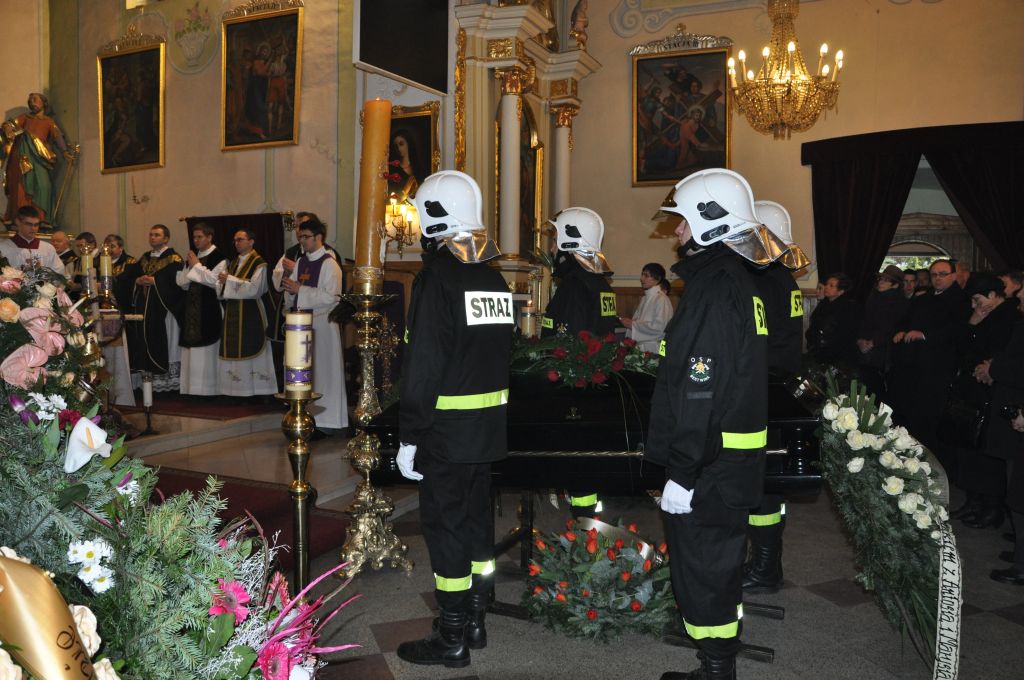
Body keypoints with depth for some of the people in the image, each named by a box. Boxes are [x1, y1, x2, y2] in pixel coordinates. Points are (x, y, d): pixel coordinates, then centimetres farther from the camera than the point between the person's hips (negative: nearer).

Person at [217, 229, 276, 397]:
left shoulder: (259, 263, -4)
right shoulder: (232, 263, 17)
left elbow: (254, 288, -17)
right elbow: (220, 290, 13)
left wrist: (230, 279, -13)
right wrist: (222, 280, -9)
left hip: (251, 315, -7)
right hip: (233, 314, 7)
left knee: (251, 350, -6)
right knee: (233, 352, 3)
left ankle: (256, 391, 0)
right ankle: (236, 391, 7)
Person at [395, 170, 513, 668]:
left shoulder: (438, 277, -15)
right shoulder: (495, 278, 9)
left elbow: (423, 366, -19)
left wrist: (409, 437, -15)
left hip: (446, 429, -8)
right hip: (489, 427, 8)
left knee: (445, 526, 2)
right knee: (477, 518, 17)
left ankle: (451, 639, 13)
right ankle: (474, 622, 30)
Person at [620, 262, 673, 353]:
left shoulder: (661, 299, -12)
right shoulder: (644, 299, 14)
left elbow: (659, 327, -20)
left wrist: (632, 324, -15)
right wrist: (629, 322, 0)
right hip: (640, 348, 7)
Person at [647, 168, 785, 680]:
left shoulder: (713, 288, -20)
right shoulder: (737, 282, 12)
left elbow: (701, 391, -25)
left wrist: (682, 473, -22)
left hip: (709, 469, -10)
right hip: (731, 462, 10)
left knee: (702, 570, 2)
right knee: (718, 565, 20)